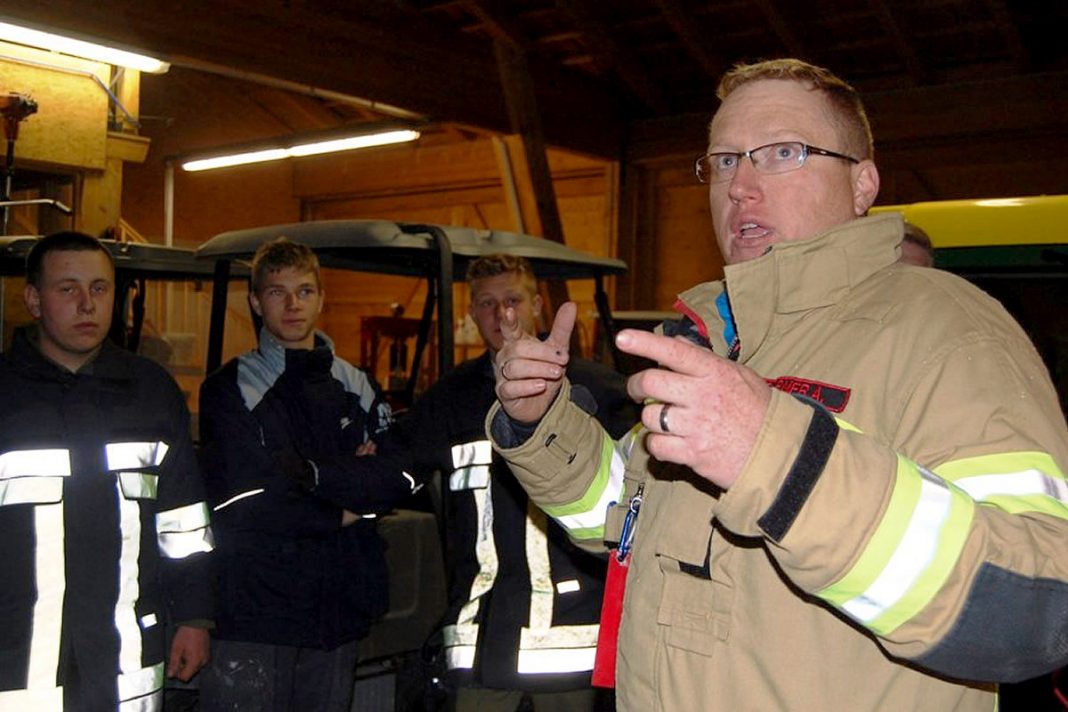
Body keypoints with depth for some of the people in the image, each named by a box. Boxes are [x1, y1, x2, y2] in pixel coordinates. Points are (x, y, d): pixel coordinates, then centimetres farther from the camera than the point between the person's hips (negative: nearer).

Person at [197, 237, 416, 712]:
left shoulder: (357, 388, 12)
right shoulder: (229, 388, -1)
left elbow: (400, 477, 3)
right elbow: (241, 505, -11)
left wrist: (315, 475, -12)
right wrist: (342, 512, -5)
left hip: (339, 607, 4)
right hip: (254, 607, -3)